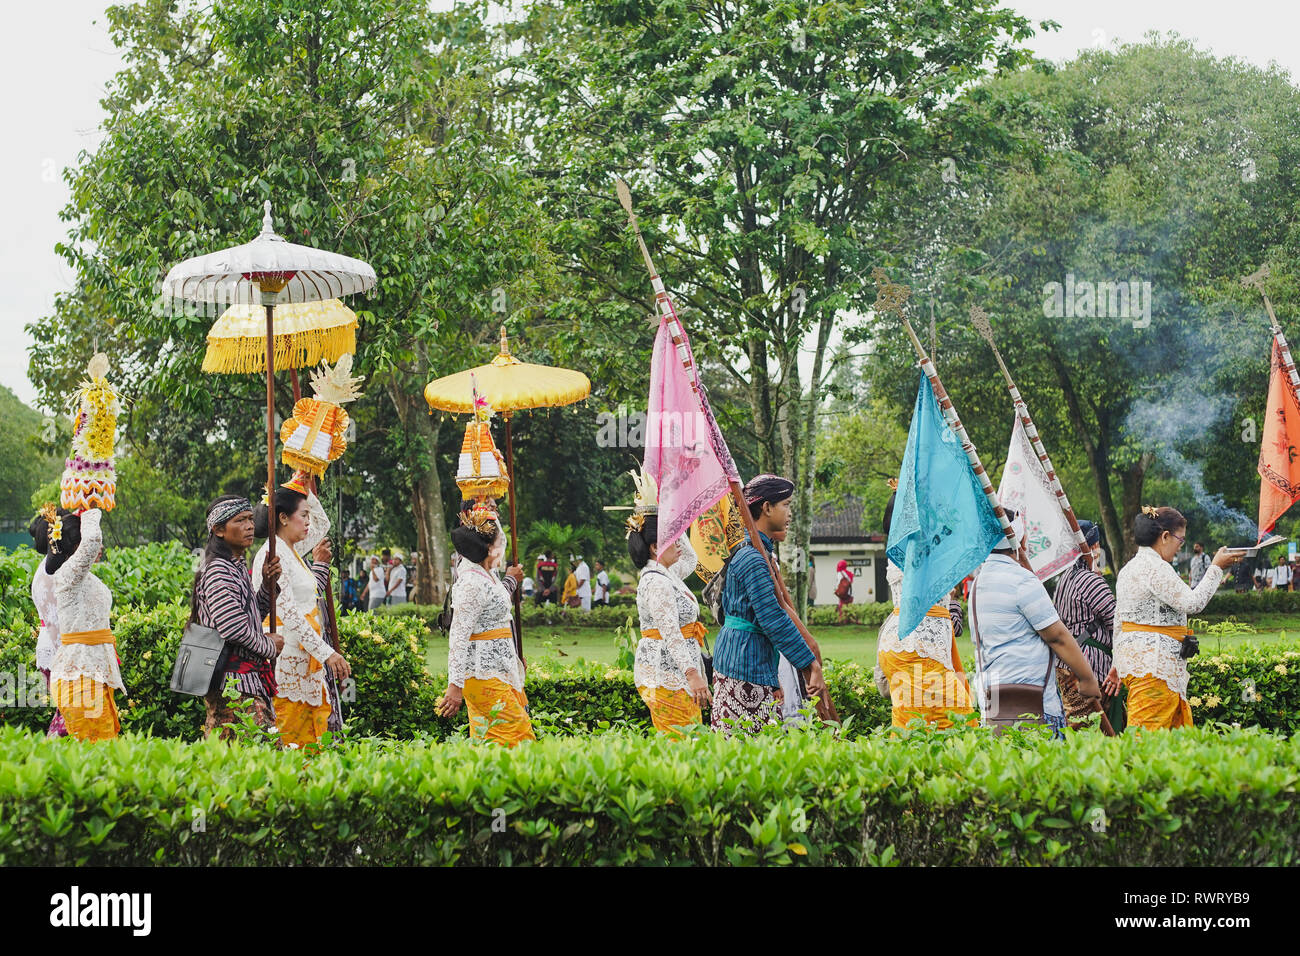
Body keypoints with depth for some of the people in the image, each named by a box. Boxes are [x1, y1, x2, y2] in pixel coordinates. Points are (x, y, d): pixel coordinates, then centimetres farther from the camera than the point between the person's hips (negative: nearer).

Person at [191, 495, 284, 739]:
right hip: (232, 682, -10)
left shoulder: (238, 567, 17)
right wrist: (269, 646, -6)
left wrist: (267, 584, 11)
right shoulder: (218, 571, -13)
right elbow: (233, 628, -22)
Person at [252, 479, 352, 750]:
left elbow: (322, 524, 34)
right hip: (285, 655, -10)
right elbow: (288, 612, -21)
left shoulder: (291, 551, 14)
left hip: (303, 656, 10)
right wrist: (326, 652, -23)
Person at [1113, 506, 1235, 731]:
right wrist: (1216, 568, -5)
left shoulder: (1129, 569, 18)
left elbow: (1118, 622, 22)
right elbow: (1192, 602, -16)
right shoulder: (1156, 568, -13)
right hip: (1154, 662, -10)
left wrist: (1119, 662, 28)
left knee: (1178, 727, 8)